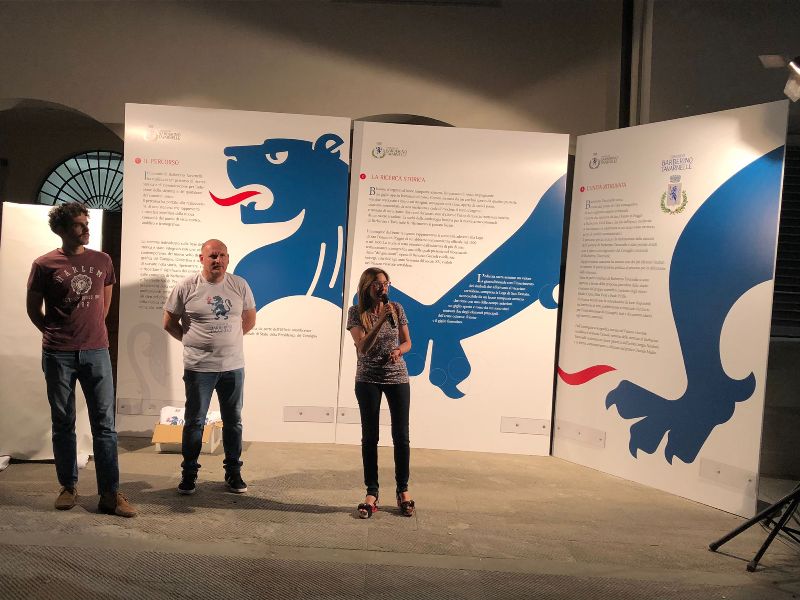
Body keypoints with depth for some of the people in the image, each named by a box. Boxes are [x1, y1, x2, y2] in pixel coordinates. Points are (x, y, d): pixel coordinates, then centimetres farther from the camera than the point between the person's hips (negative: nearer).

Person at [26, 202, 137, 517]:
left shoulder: (102, 261, 5)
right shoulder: (44, 265, -2)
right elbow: (33, 307, 8)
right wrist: (55, 335, 9)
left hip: (96, 352, 2)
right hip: (58, 356, -1)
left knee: (104, 424, -1)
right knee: (63, 424, 9)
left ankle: (110, 494, 2)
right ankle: (68, 486, 23)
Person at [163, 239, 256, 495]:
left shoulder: (239, 286, 2)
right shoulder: (187, 287, -6)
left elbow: (249, 320, 13)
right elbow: (169, 322, 3)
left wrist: (227, 339, 9)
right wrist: (193, 341, 4)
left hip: (233, 366, 3)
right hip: (199, 368, -2)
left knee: (233, 421, 11)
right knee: (194, 422, 7)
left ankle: (233, 472, 24)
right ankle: (189, 473, 20)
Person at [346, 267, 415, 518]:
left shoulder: (396, 309, 2)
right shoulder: (356, 312, -4)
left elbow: (407, 342, 8)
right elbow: (362, 347, -15)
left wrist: (398, 350, -15)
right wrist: (380, 320, -24)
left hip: (397, 378, 1)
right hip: (368, 380, -1)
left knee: (401, 436, 2)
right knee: (369, 437, 3)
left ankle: (403, 490, 17)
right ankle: (371, 493, 12)